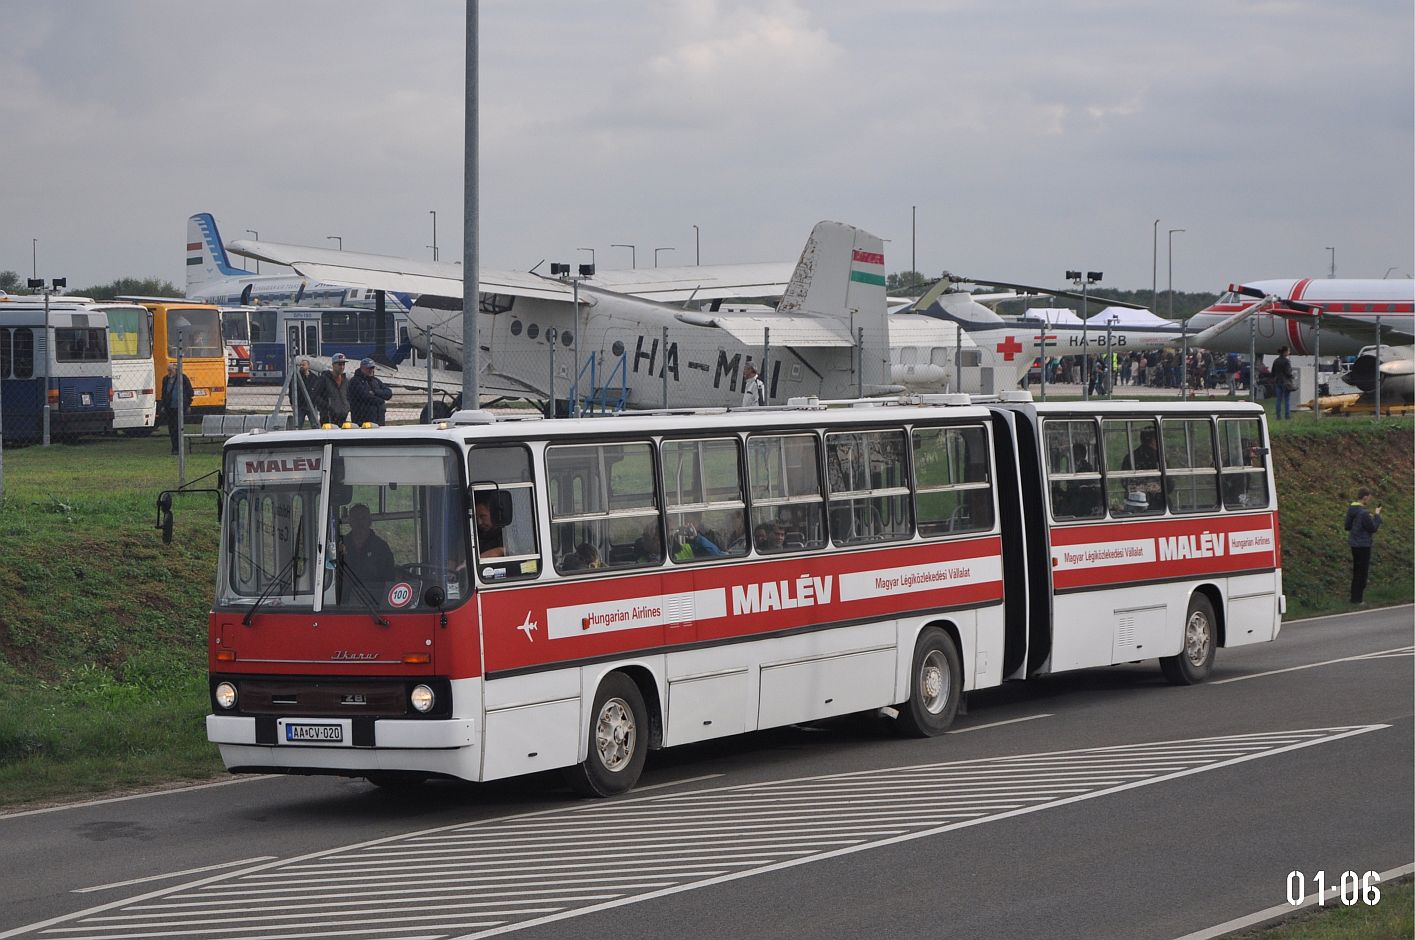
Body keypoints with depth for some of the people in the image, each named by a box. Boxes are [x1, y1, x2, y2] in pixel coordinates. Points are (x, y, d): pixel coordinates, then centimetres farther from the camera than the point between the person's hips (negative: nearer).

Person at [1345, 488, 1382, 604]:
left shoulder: (1351, 509, 4)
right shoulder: (1363, 513, -23)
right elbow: (1373, 528, -17)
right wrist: (1377, 516, -3)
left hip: (1354, 544, 9)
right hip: (1363, 545, -9)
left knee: (1356, 571, 17)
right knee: (1362, 572, 1)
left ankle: (1354, 596, 23)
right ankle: (1357, 599, 4)